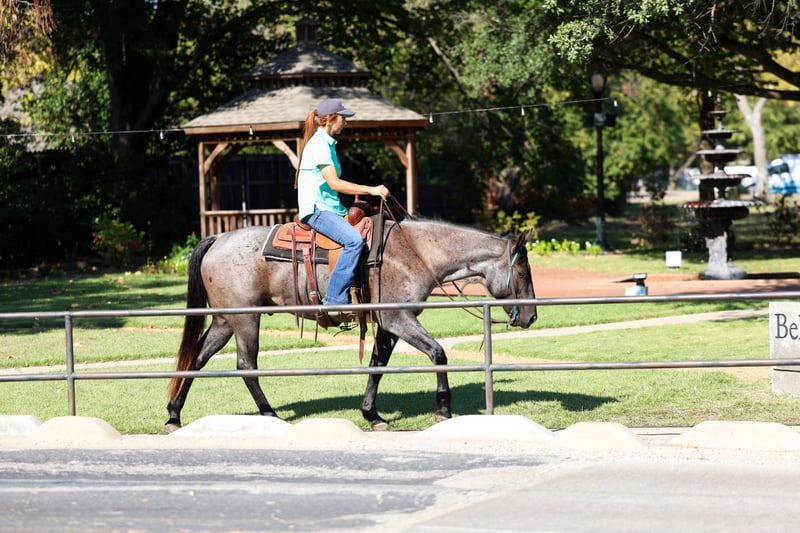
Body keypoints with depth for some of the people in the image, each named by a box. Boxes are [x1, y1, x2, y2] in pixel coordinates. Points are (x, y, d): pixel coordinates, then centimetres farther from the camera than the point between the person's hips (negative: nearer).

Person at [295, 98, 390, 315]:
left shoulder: (327, 143, 19)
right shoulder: (318, 144, -13)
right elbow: (334, 183, -21)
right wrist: (370, 190, -22)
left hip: (331, 207, 10)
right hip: (316, 209, -10)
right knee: (354, 240, -30)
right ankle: (335, 298, -30)